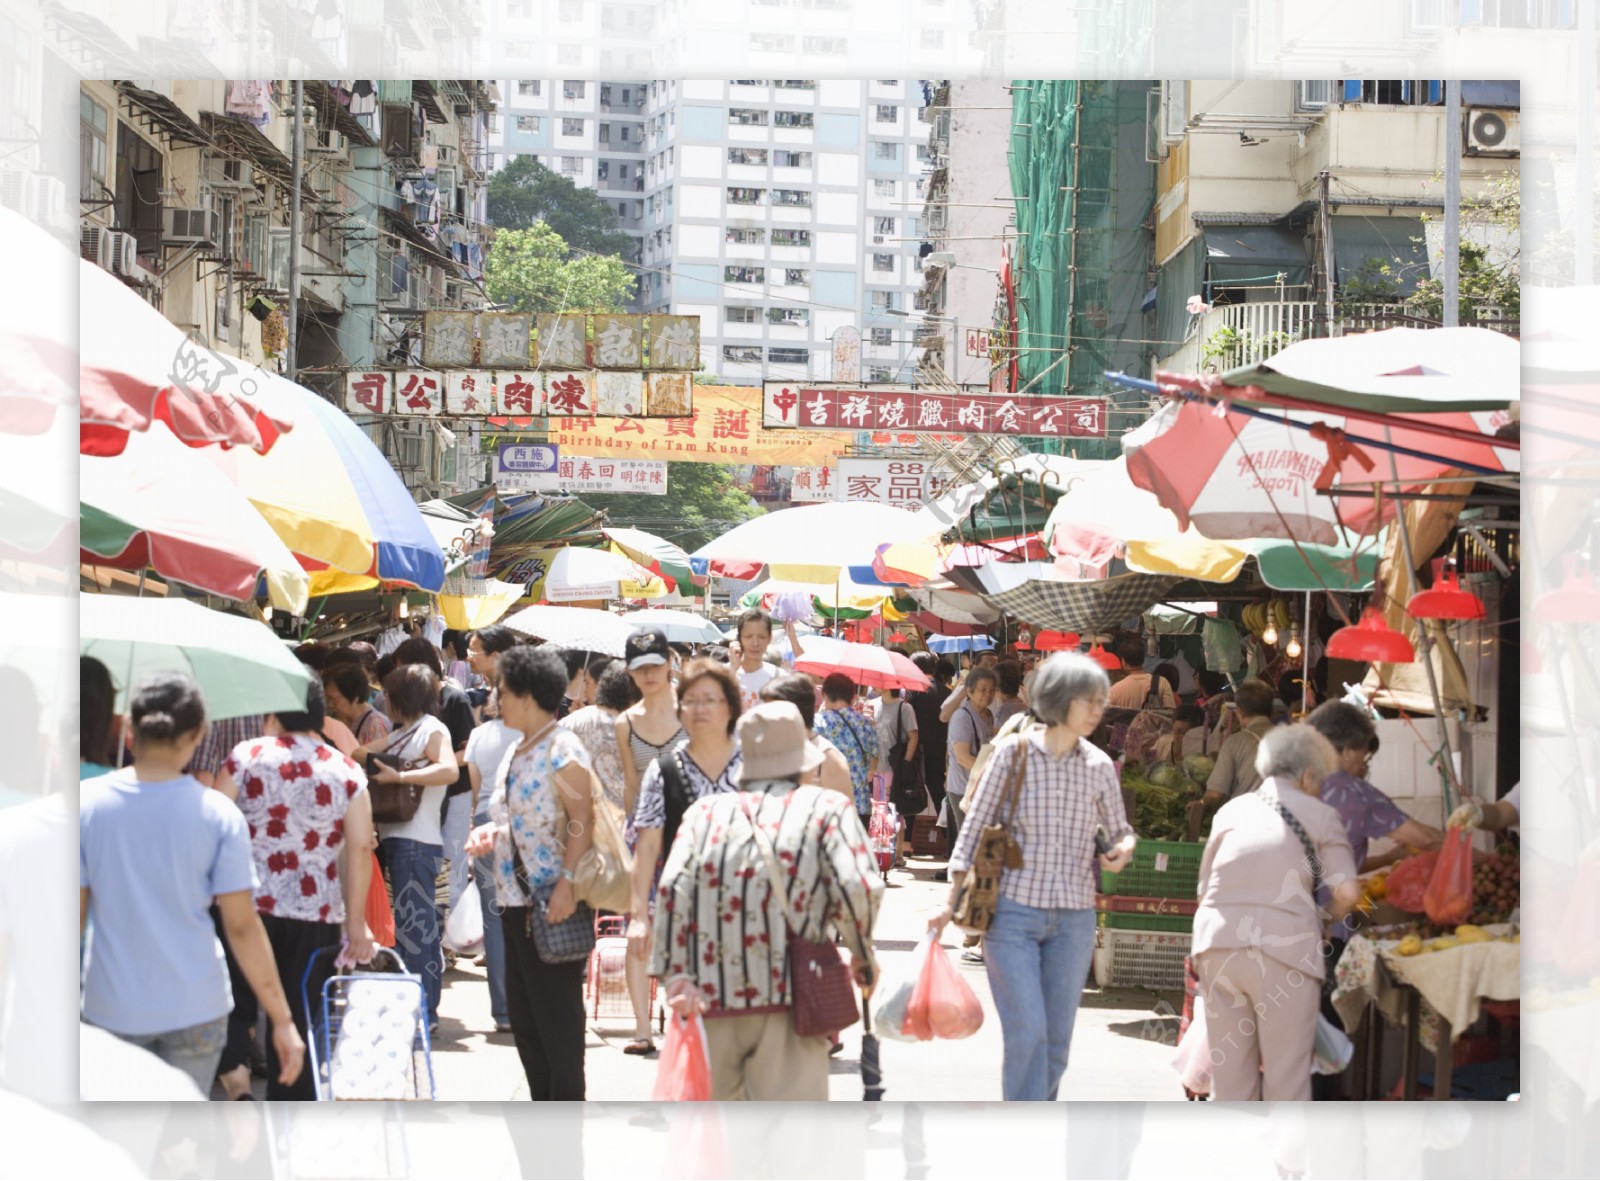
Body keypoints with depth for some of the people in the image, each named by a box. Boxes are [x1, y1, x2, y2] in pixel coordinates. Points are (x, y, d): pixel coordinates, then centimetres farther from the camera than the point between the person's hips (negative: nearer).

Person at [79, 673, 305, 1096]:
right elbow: (241, 926, -9)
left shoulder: (86, 804, -6)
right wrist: (282, 1019, -3)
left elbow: (73, 916, -3)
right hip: (193, 1008, 0)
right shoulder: (218, 813, -9)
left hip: (111, 1009, 0)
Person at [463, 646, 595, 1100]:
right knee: (522, 1011, 11)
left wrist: (566, 883, -25)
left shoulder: (562, 749, -12)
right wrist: (493, 833, 8)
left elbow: (582, 820, -18)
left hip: (553, 902, -9)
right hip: (515, 898, 9)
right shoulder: (517, 752, 16)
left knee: (557, 1011, -3)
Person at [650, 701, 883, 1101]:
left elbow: (674, 889, -4)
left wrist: (676, 976, -7)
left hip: (713, 997, 3)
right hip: (791, 1000, -3)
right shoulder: (826, 807, 4)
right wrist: (863, 955, 8)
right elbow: (859, 888, -9)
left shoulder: (706, 811, 11)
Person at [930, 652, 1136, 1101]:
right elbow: (975, 827, -1)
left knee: (1057, 1038, 6)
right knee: (1027, 1033, -12)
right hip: (1012, 912, -3)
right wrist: (952, 900, -6)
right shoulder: (1014, 753, -4)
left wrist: (1123, 848, -6)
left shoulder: (1099, 766, 5)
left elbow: (1119, 829, 18)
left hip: (1073, 917, 4)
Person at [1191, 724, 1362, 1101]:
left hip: (1215, 940, 4)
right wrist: (1328, 918, 18)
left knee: (1229, 1073, 10)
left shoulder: (1230, 811, 21)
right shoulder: (1320, 815, 9)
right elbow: (1346, 892, -1)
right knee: (1286, 1074, 2)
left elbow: (1205, 885, 18)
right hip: (1284, 943, -4)